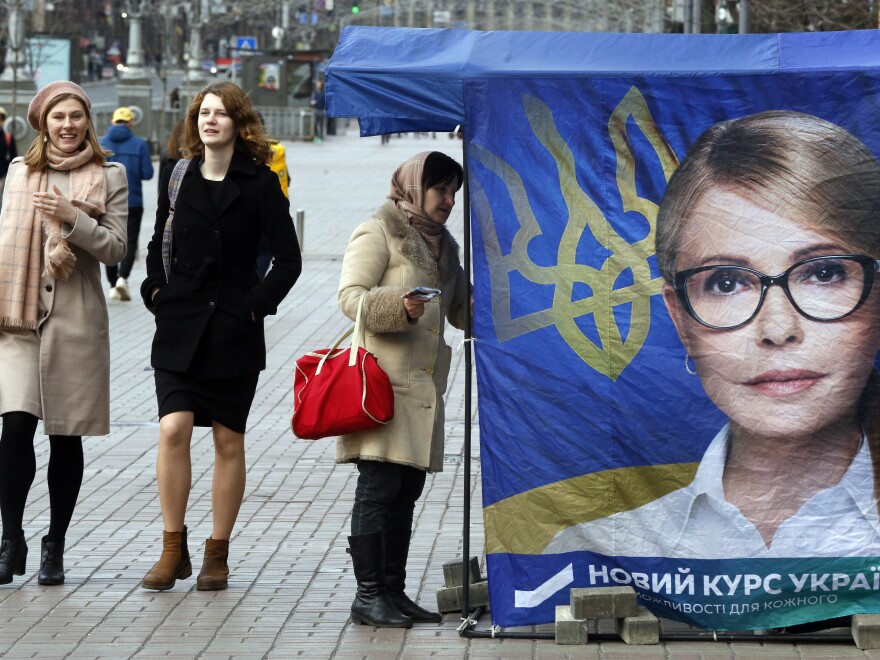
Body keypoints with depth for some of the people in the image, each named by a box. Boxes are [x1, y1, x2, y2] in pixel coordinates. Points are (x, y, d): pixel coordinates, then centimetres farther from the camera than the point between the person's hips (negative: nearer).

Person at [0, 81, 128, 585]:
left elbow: (116, 248, -2)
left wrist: (72, 218, -15)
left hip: (77, 318, -1)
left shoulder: (109, 176, 5)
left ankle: (55, 548, 14)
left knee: (67, 438, 3)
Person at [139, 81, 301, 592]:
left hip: (236, 330, -2)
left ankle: (218, 554, 12)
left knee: (229, 441, 4)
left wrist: (257, 304, -8)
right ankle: (174, 550, -3)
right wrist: (156, 291, 6)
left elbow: (289, 258, -1)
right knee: (174, 430, -12)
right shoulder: (178, 177, 8)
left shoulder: (260, 184, -1)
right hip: (180, 327, 2)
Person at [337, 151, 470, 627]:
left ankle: (393, 591, 13)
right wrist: (398, 304, -29)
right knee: (379, 487, -10)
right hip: (383, 378, -8)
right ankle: (368, 596, -8)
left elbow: (461, 311, 25)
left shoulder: (442, 244, 21)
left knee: (406, 492, 8)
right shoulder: (378, 232, -3)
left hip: (423, 385, 8)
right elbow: (350, 295, -13)